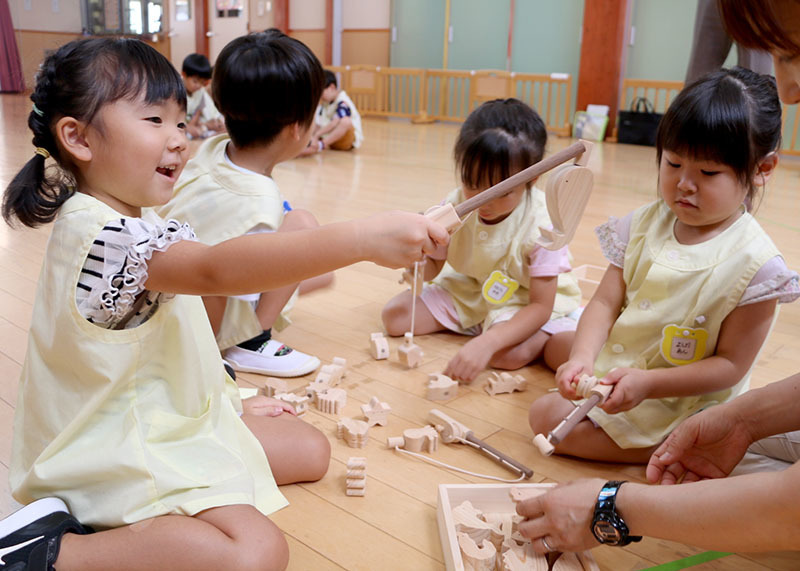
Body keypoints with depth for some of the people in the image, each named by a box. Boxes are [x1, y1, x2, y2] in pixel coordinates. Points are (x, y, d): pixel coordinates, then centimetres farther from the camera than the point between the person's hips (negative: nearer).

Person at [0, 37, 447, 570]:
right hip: (121, 450, -11)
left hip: (176, 420, 11)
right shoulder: (100, 235, -25)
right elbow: (216, 269, -43)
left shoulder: (134, 227, 9)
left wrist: (232, 403, 17)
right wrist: (361, 237, -51)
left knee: (310, 449, 14)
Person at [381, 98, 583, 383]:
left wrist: (486, 343, -44)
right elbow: (434, 266, -2)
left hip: (527, 303, -5)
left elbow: (541, 306, -29)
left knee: (509, 354, -36)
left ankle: (545, 337, -1)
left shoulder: (542, 224, -30)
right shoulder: (456, 205, -17)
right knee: (394, 315, -7)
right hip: (469, 291, 5)